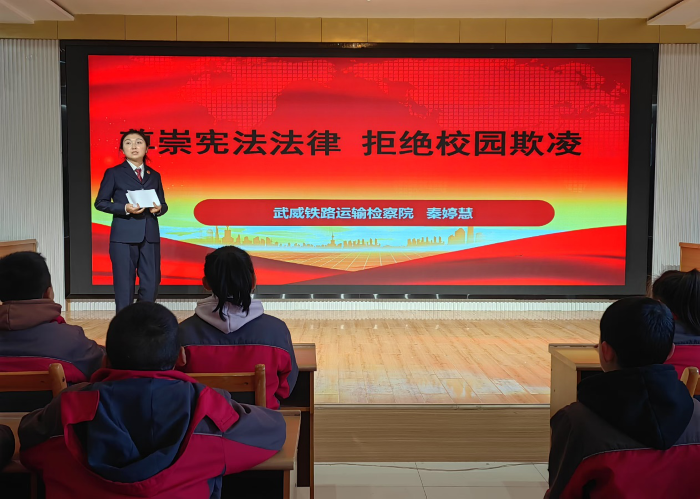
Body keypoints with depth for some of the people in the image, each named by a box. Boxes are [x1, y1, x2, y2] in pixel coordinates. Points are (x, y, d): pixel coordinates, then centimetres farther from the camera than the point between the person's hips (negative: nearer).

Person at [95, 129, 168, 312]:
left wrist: (159, 208, -8)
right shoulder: (114, 173, 4)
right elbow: (100, 202, 1)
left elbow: (163, 203, 16)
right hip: (124, 237, -4)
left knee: (151, 284, 3)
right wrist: (125, 208, -15)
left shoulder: (154, 175, 15)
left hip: (150, 236, 4)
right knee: (125, 285, 0)